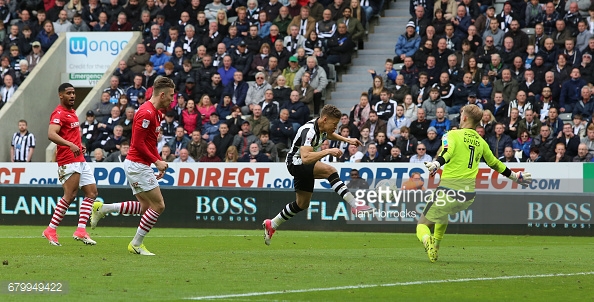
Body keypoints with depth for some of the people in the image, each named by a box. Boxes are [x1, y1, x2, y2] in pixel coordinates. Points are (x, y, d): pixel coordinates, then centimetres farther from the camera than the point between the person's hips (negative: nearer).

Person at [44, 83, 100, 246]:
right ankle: (51, 230, -3)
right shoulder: (59, 113, -12)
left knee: (91, 192, 5)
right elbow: (51, 134, -27)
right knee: (69, 196, -10)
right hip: (69, 162, -10)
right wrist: (71, 145, -37)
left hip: (80, 160, 10)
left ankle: (81, 230, 2)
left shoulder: (72, 112, 18)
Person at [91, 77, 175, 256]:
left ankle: (102, 208, 17)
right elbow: (138, 143, -22)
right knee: (158, 205, -6)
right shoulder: (146, 113, -19)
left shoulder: (156, 113, 13)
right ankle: (136, 244, 3)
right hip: (137, 165, -10)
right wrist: (156, 161, -17)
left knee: (145, 206, 13)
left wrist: (159, 162, 12)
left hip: (140, 166, 10)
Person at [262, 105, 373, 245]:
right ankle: (355, 205, -37)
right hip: (295, 163, -10)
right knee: (329, 170, -31)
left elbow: (328, 134, 26)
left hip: (306, 165, 10)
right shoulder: (309, 131, -30)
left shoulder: (322, 127, -2)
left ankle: (271, 225, 32)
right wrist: (328, 151, -46)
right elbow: (305, 157, -43)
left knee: (302, 204, 16)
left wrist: (347, 140, 16)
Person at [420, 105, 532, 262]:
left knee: (423, 224, 2)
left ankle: (427, 239, -31)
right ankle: (435, 246, 30)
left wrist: (436, 164, -39)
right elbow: (494, 163, 24)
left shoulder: (453, 135, 0)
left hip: (449, 189, -5)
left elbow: (447, 152, -20)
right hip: (469, 194, 5)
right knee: (443, 214, 36)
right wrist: (514, 176, 39)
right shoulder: (481, 142, 14)